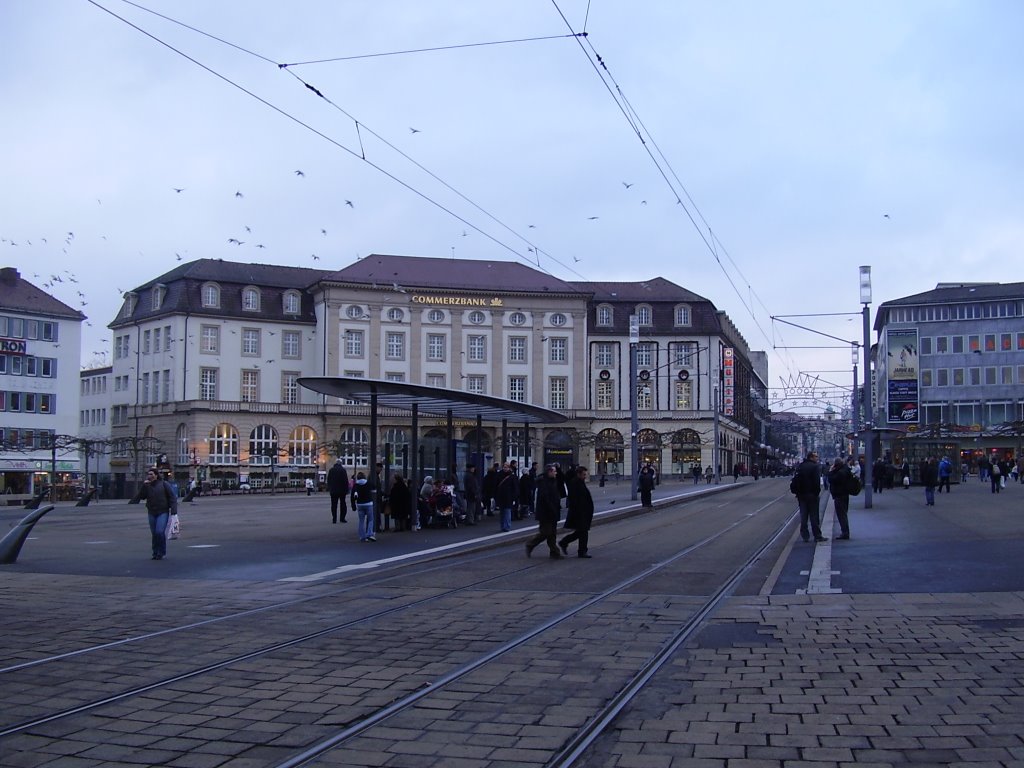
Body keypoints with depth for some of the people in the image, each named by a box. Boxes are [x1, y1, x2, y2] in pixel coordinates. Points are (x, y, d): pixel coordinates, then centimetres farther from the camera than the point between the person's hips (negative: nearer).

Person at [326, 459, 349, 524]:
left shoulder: (331, 470, 3)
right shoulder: (343, 470, -9)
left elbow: (328, 480, 9)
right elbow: (346, 480, -10)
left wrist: (329, 488, 15)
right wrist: (346, 489, -4)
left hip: (333, 490, 2)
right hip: (342, 490, -2)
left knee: (334, 504, 5)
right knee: (343, 503, 9)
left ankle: (334, 519, 0)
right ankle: (342, 518, 6)